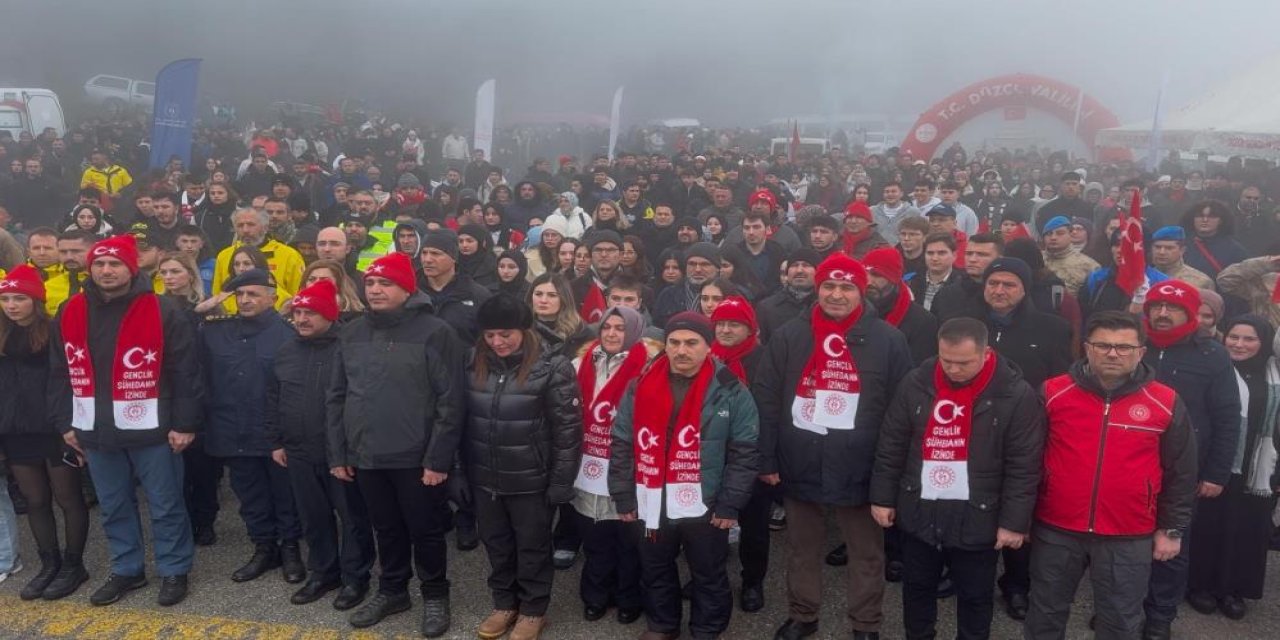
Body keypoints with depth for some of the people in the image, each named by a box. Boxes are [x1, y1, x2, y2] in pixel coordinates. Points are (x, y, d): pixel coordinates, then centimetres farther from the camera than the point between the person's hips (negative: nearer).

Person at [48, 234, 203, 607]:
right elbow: (59, 373, 13)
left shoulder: (162, 311, -10)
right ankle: (126, 570, 32)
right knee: (114, 508, 17)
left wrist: (185, 423, -11)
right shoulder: (70, 314, 5)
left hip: (152, 431, -5)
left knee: (165, 506, 6)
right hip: (96, 433, 5)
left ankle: (174, 571, 20)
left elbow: (185, 372, -9)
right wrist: (65, 423, 9)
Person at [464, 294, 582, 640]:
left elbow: (567, 430, -13)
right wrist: (463, 472, 8)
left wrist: (560, 482, -13)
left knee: (532, 547, 13)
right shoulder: (474, 365, 1)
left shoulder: (552, 367, -15)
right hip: (485, 479, 5)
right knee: (496, 545, 19)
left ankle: (533, 610, 31)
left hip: (531, 481, -5)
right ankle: (504, 604, 38)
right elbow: (465, 421, 8)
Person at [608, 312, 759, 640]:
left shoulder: (731, 391, -9)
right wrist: (624, 498, 2)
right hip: (651, 504, 3)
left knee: (709, 576, 15)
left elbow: (745, 454, -8)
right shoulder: (640, 386, -2)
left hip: (706, 507, -3)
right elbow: (621, 445, 4)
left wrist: (730, 505, -10)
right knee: (655, 571, 20)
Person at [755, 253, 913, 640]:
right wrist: (767, 459, -2)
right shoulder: (788, 337, 0)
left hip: (860, 471, -1)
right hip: (800, 467, 2)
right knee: (802, 549, 18)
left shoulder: (888, 340, -5)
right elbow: (766, 401, 1)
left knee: (866, 554, 13)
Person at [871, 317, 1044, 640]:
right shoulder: (916, 384, -5)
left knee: (975, 596, 14)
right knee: (917, 587, 20)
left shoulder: (1016, 395, -14)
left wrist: (1014, 521, -11)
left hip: (977, 519, -3)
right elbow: (890, 447, 3)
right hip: (919, 512, 3)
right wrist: (883, 497, 4)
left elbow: (1023, 467, -11)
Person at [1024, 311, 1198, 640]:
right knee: (1045, 614, 15)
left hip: (1129, 537, 0)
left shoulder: (1165, 403, -5)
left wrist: (1172, 528, 6)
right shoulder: (1053, 393, -5)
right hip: (1056, 530, 0)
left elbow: (1181, 473, 5)